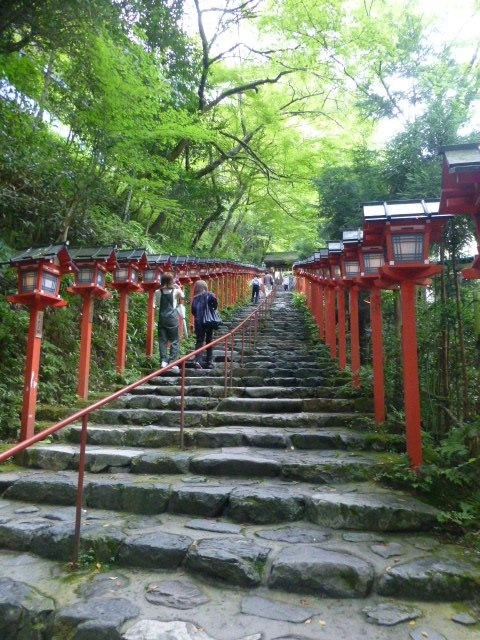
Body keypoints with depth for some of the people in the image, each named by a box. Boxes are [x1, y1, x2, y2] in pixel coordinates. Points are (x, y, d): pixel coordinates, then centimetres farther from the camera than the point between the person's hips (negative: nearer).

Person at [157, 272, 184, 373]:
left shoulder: (159, 292, 1)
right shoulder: (175, 291, -4)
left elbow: (157, 304, 12)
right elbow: (182, 297, 12)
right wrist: (179, 288, 21)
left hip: (162, 318, 3)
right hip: (172, 318, -2)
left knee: (162, 340, 7)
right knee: (175, 341, 2)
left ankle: (164, 361, 4)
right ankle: (173, 363, -3)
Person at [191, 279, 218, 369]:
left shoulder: (195, 298, 6)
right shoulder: (209, 295, -1)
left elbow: (193, 311, 4)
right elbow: (214, 299, -22)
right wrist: (213, 308, -7)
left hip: (198, 322, 1)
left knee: (199, 341, 6)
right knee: (209, 341, 14)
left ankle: (198, 361, -12)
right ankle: (209, 362, 18)